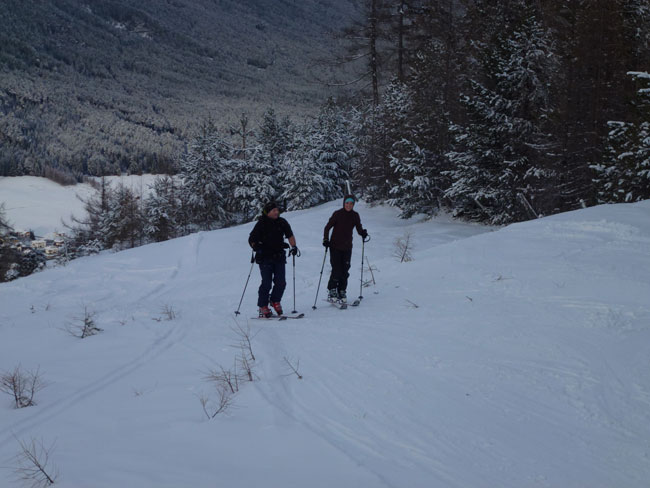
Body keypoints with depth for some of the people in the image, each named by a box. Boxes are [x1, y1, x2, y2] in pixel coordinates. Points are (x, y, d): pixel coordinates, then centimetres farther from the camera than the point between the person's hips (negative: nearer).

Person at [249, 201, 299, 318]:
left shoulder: (282, 222, 6)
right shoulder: (261, 224, -4)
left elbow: (290, 235, 7)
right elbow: (251, 239, -3)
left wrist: (293, 246, -8)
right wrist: (256, 247, -20)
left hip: (279, 257, 4)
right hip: (265, 258, -4)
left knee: (281, 283, -1)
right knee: (267, 283, -9)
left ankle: (275, 301, 24)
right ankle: (263, 307, 3)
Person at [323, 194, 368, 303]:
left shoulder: (355, 216, 4)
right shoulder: (337, 214, -7)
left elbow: (359, 228, 7)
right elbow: (327, 227, -2)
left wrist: (363, 233, -15)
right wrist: (326, 240, -13)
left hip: (347, 247, 3)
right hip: (335, 246, -3)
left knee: (345, 271, 2)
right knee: (336, 270, -9)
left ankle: (342, 292, 13)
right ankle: (331, 291, 6)